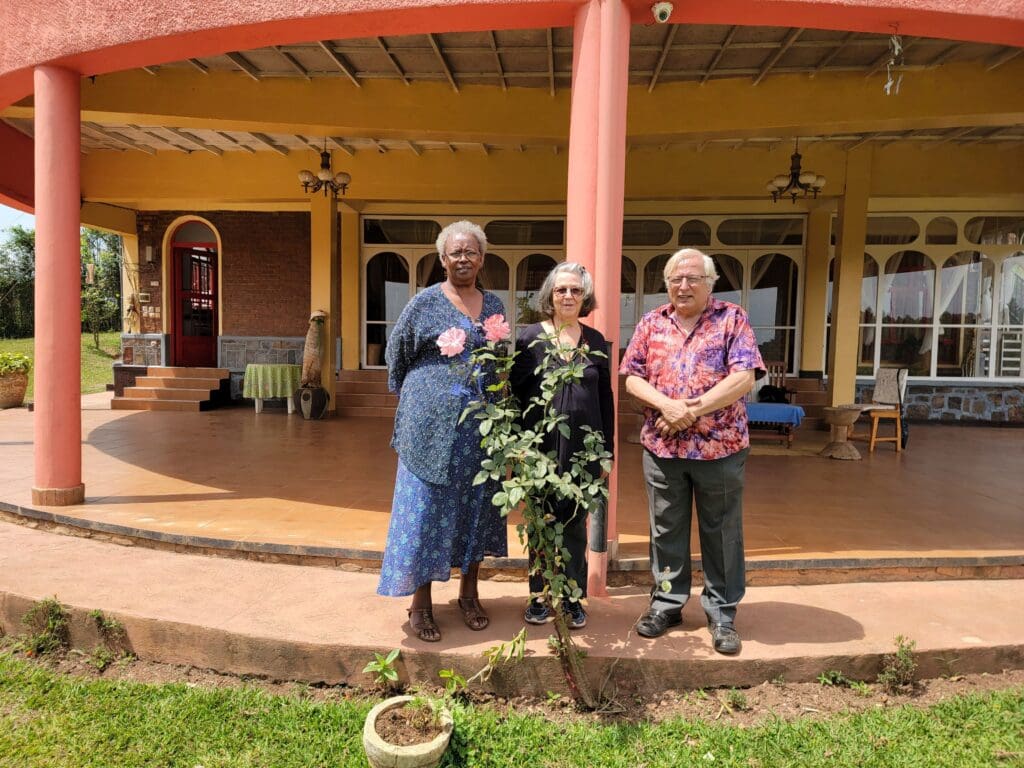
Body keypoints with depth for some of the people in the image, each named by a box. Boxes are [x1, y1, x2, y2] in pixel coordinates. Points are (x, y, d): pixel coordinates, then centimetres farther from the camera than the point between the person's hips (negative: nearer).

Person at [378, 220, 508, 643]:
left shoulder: (494, 305, 11)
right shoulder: (425, 303, -2)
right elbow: (397, 356, 5)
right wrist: (415, 399, 7)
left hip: (481, 427, 4)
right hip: (433, 425, -4)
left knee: (476, 507, 12)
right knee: (426, 509, 1)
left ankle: (469, 593, 28)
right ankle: (421, 603, 15)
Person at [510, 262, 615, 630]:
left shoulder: (595, 341, 7)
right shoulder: (530, 337, -1)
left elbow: (605, 397, 10)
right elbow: (515, 392, -1)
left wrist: (606, 449, 7)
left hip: (583, 447, 2)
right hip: (541, 446, -1)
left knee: (576, 522, 10)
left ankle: (573, 597, 25)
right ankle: (539, 595, 26)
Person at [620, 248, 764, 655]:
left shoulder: (732, 319, -2)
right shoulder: (652, 323, 7)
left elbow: (743, 378, -11)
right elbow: (632, 377, 3)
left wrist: (693, 411, -17)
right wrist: (666, 405, -15)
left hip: (720, 447, -2)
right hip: (662, 447, 3)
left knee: (721, 533, 9)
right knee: (666, 530, 13)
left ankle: (722, 612, 24)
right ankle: (666, 602, 30)